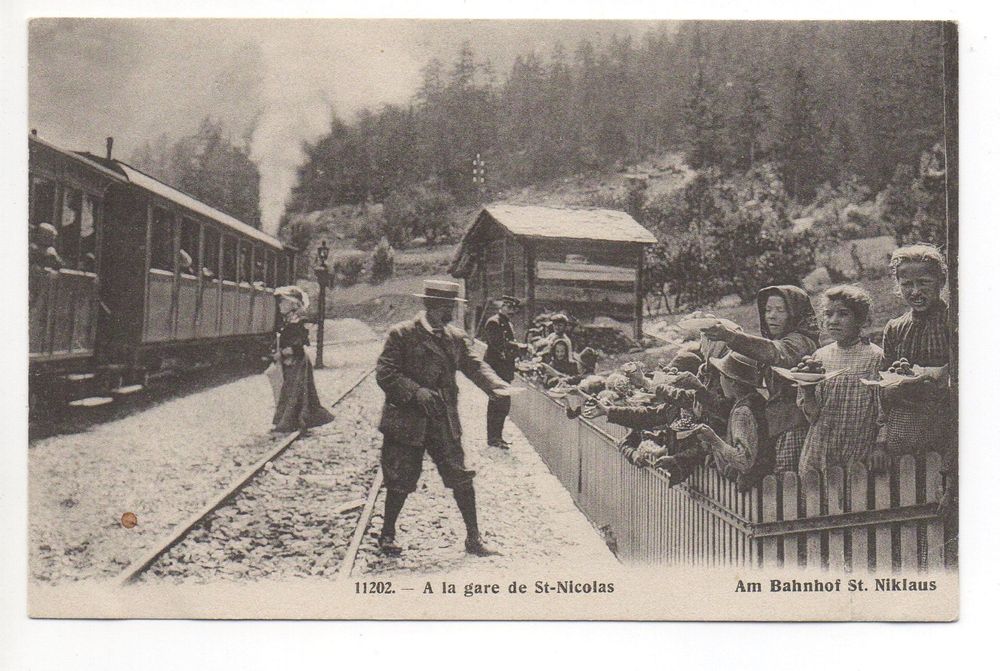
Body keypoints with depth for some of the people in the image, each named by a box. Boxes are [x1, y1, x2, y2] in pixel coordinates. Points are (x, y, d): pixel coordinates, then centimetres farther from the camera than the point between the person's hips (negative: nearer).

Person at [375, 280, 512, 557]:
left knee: (461, 477, 2)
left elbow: (474, 365, 3)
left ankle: (473, 538, 12)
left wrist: (498, 386, -16)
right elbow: (384, 372, -11)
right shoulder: (402, 334, -8)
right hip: (407, 421, -4)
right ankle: (387, 534, 26)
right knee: (401, 481, 5)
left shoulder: (456, 337, 9)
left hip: (445, 422, 4)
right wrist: (416, 392, -23)